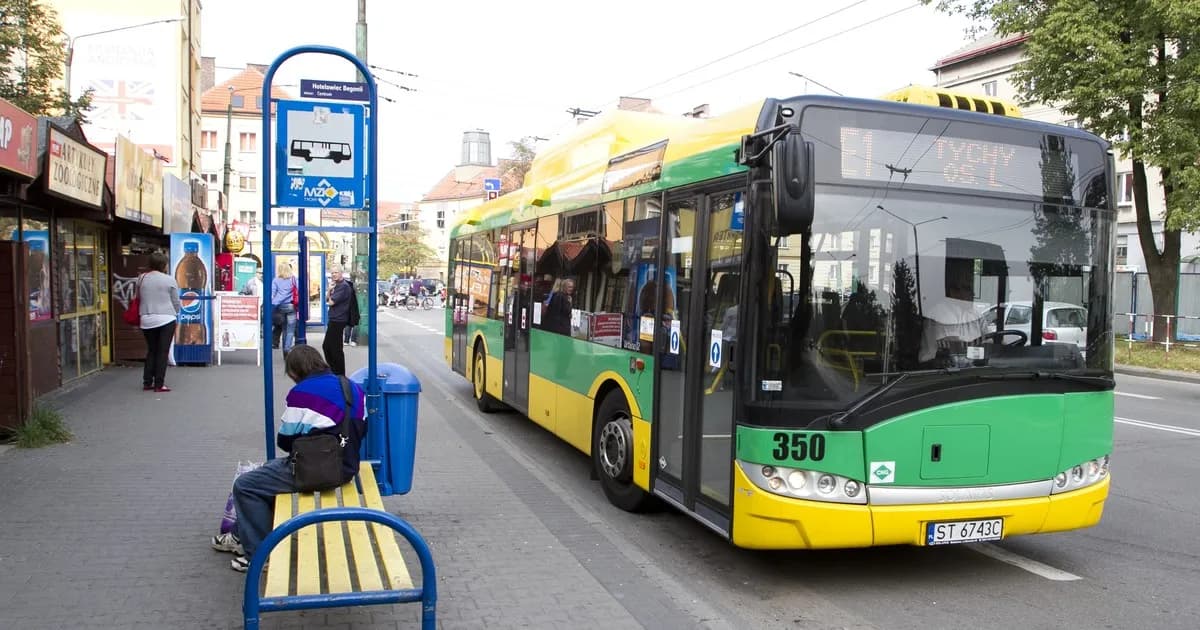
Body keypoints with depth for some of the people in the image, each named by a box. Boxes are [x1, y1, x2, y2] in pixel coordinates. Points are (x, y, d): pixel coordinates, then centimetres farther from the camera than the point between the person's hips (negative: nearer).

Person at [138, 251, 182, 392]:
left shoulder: (142, 279, 4)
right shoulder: (169, 280, -7)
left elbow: (139, 298, 13)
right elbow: (176, 302, -1)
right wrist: (175, 314, 16)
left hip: (147, 320, 4)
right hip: (166, 319, -4)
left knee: (151, 351, 15)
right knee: (162, 352, 1)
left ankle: (147, 383, 15)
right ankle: (159, 384, 1)